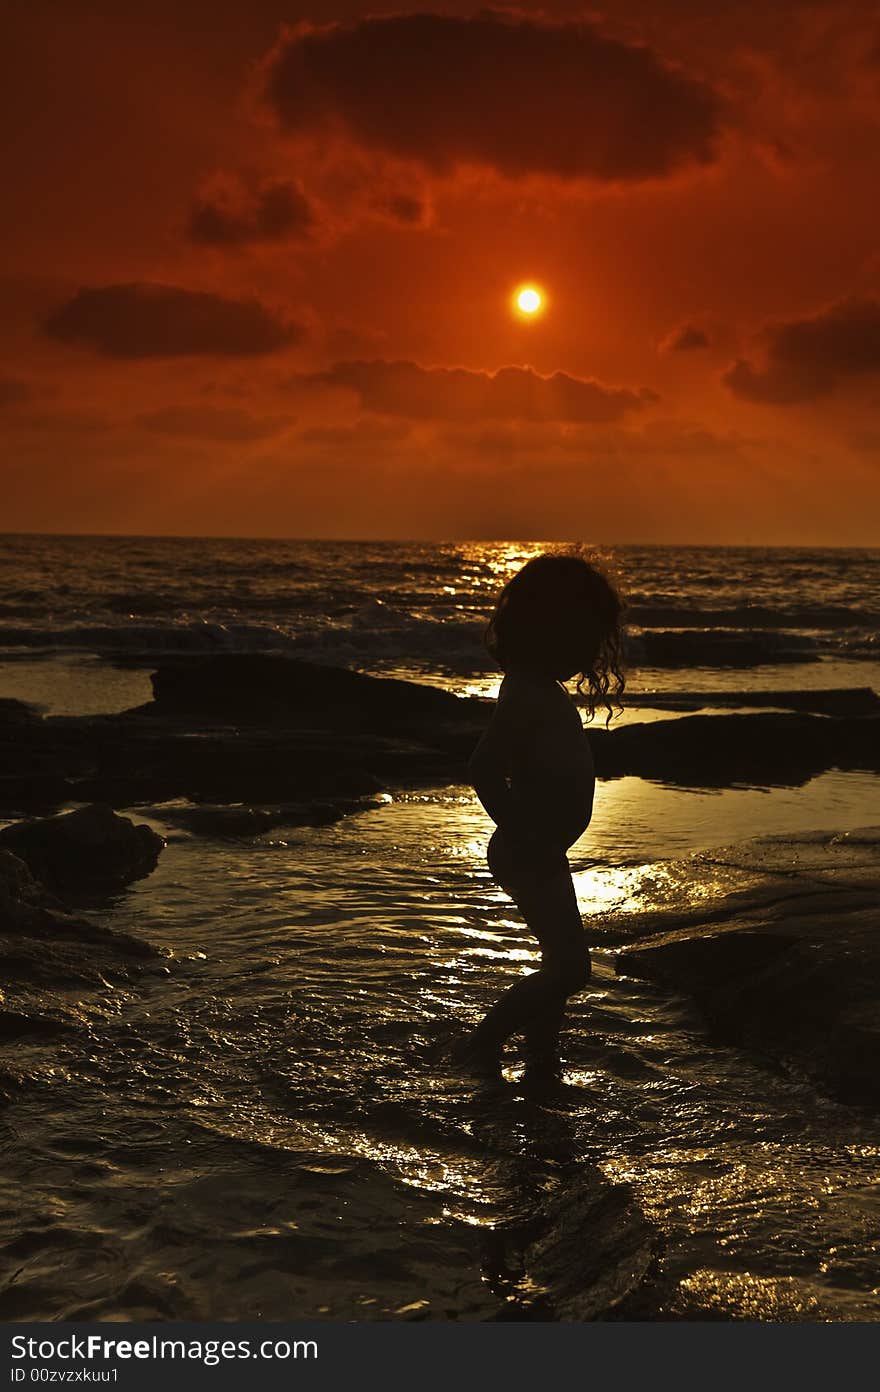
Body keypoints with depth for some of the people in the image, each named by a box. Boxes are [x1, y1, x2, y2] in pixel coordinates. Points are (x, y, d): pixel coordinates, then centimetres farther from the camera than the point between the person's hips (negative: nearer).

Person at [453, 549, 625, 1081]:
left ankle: (542, 1064, 26)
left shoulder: (539, 690, 10)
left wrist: (535, 840, 15)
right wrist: (526, 840, -20)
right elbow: (484, 770, -30)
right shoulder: (532, 695, -22)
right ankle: (481, 1046, 4)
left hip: (541, 853, 10)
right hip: (531, 855, -10)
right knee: (570, 966, -7)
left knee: (562, 962, 16)